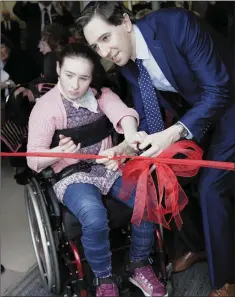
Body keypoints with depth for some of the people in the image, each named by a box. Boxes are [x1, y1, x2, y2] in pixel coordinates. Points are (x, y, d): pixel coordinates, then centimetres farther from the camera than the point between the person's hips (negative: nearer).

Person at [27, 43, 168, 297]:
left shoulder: (100, 93, 4)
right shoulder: (45, 106, -6)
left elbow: (123, 112, -17)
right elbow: (34, 159, -10)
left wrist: (130, 136, -41)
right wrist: (60, 151, -33)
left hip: (108, 167, 4)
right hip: (72, 175, -4)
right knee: (95, 219, -32)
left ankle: (139, 266, 6)